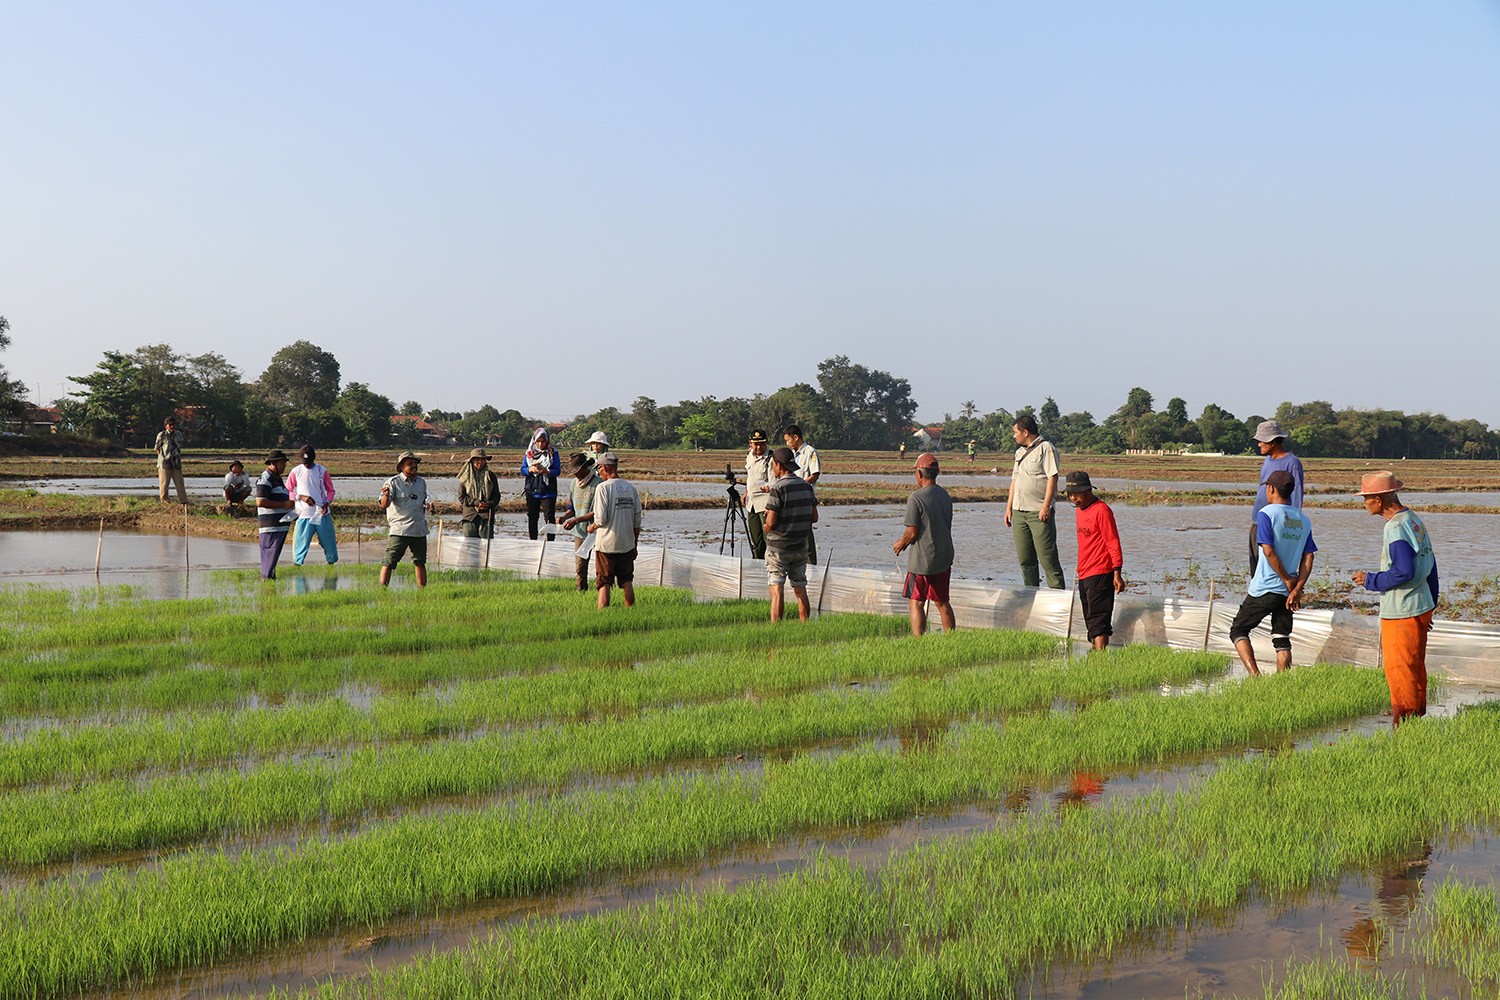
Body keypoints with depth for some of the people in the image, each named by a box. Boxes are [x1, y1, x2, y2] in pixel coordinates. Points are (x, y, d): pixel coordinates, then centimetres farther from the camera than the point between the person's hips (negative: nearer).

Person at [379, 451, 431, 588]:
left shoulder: (421, 482, 12)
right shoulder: (393, 482, -5)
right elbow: (384, 505, -13)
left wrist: (428, 506, 2)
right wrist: (386, 495, -34)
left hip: (419, 529, 5)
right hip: (399, 529, -5)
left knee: (420, 561, 13)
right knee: (389, 561, -9)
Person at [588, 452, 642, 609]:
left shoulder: (603, 487, -12)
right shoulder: (631, 488, 7)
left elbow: (601, 519, -17)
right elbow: (637, 521, 9)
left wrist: (592, 527, 4)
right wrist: (634, 543, 18)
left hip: (607, 544, -5)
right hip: (627, 544, 5)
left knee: (604, 583, 0)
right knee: (626, 581, 16)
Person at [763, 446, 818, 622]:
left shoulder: (778, 488, -15)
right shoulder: (806, 486, 4)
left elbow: (771, 522, -18)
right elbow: (814, 518, 8)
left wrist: (766, 527, 4)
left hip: (778, 547, -6)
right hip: (800, 546, 6)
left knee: (776, 589, -6)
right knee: (800, 589, 13)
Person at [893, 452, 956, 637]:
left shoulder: (916, 498, -16)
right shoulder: (945, 495, 6)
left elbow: (912, 533, -16)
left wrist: (900, 544, 5)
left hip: (922, 560, -7)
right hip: (944, 558, 7)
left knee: (916, 603, 1)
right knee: (942, 602, 15)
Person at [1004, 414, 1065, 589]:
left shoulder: (1045, 448, -5)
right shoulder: (1020, 452, 19)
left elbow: (1052, 477, -13)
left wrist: (1046, 506, -19)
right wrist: (1009, 507, 17)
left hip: (1039, 513, -8)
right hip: (1019, 512, 8)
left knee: (1047, 558, -8)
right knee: (1025, 559, 9)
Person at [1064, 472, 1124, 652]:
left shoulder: (1101, 510, -12)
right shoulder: (1079, 510, 15)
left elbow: (1113, 542, -13)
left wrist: (1117, 573, -16)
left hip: (1100, 574, -9)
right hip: (1084, 575, 9)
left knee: (1098, 619, -15)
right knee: (1090, 620, 10)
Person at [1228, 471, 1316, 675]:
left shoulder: (1266, 513, -9)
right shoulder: (1304, 520, 9)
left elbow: (1269, 551, -17)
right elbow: (1308, 558, 2)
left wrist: (1288, 580, -8)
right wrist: (1297, 589, -2)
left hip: (1264, 589, -5)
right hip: (1287, 592, 5)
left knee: (1238, 630, 6)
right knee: (1282, 640, 11)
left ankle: (1255, 674, -11)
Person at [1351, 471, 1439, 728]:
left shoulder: (1396, 528, -21)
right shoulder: (1415, 520, 9)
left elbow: (1404, 571, -28)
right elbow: (1430, 566, 14)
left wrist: (1371, 581, -14)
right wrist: (1430, 605, 20)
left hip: (1401, 613, -10)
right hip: (1421, 607, 10)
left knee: (1398, 670, -1)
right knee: (1415, 668, 20)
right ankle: (1418, 717, 31)